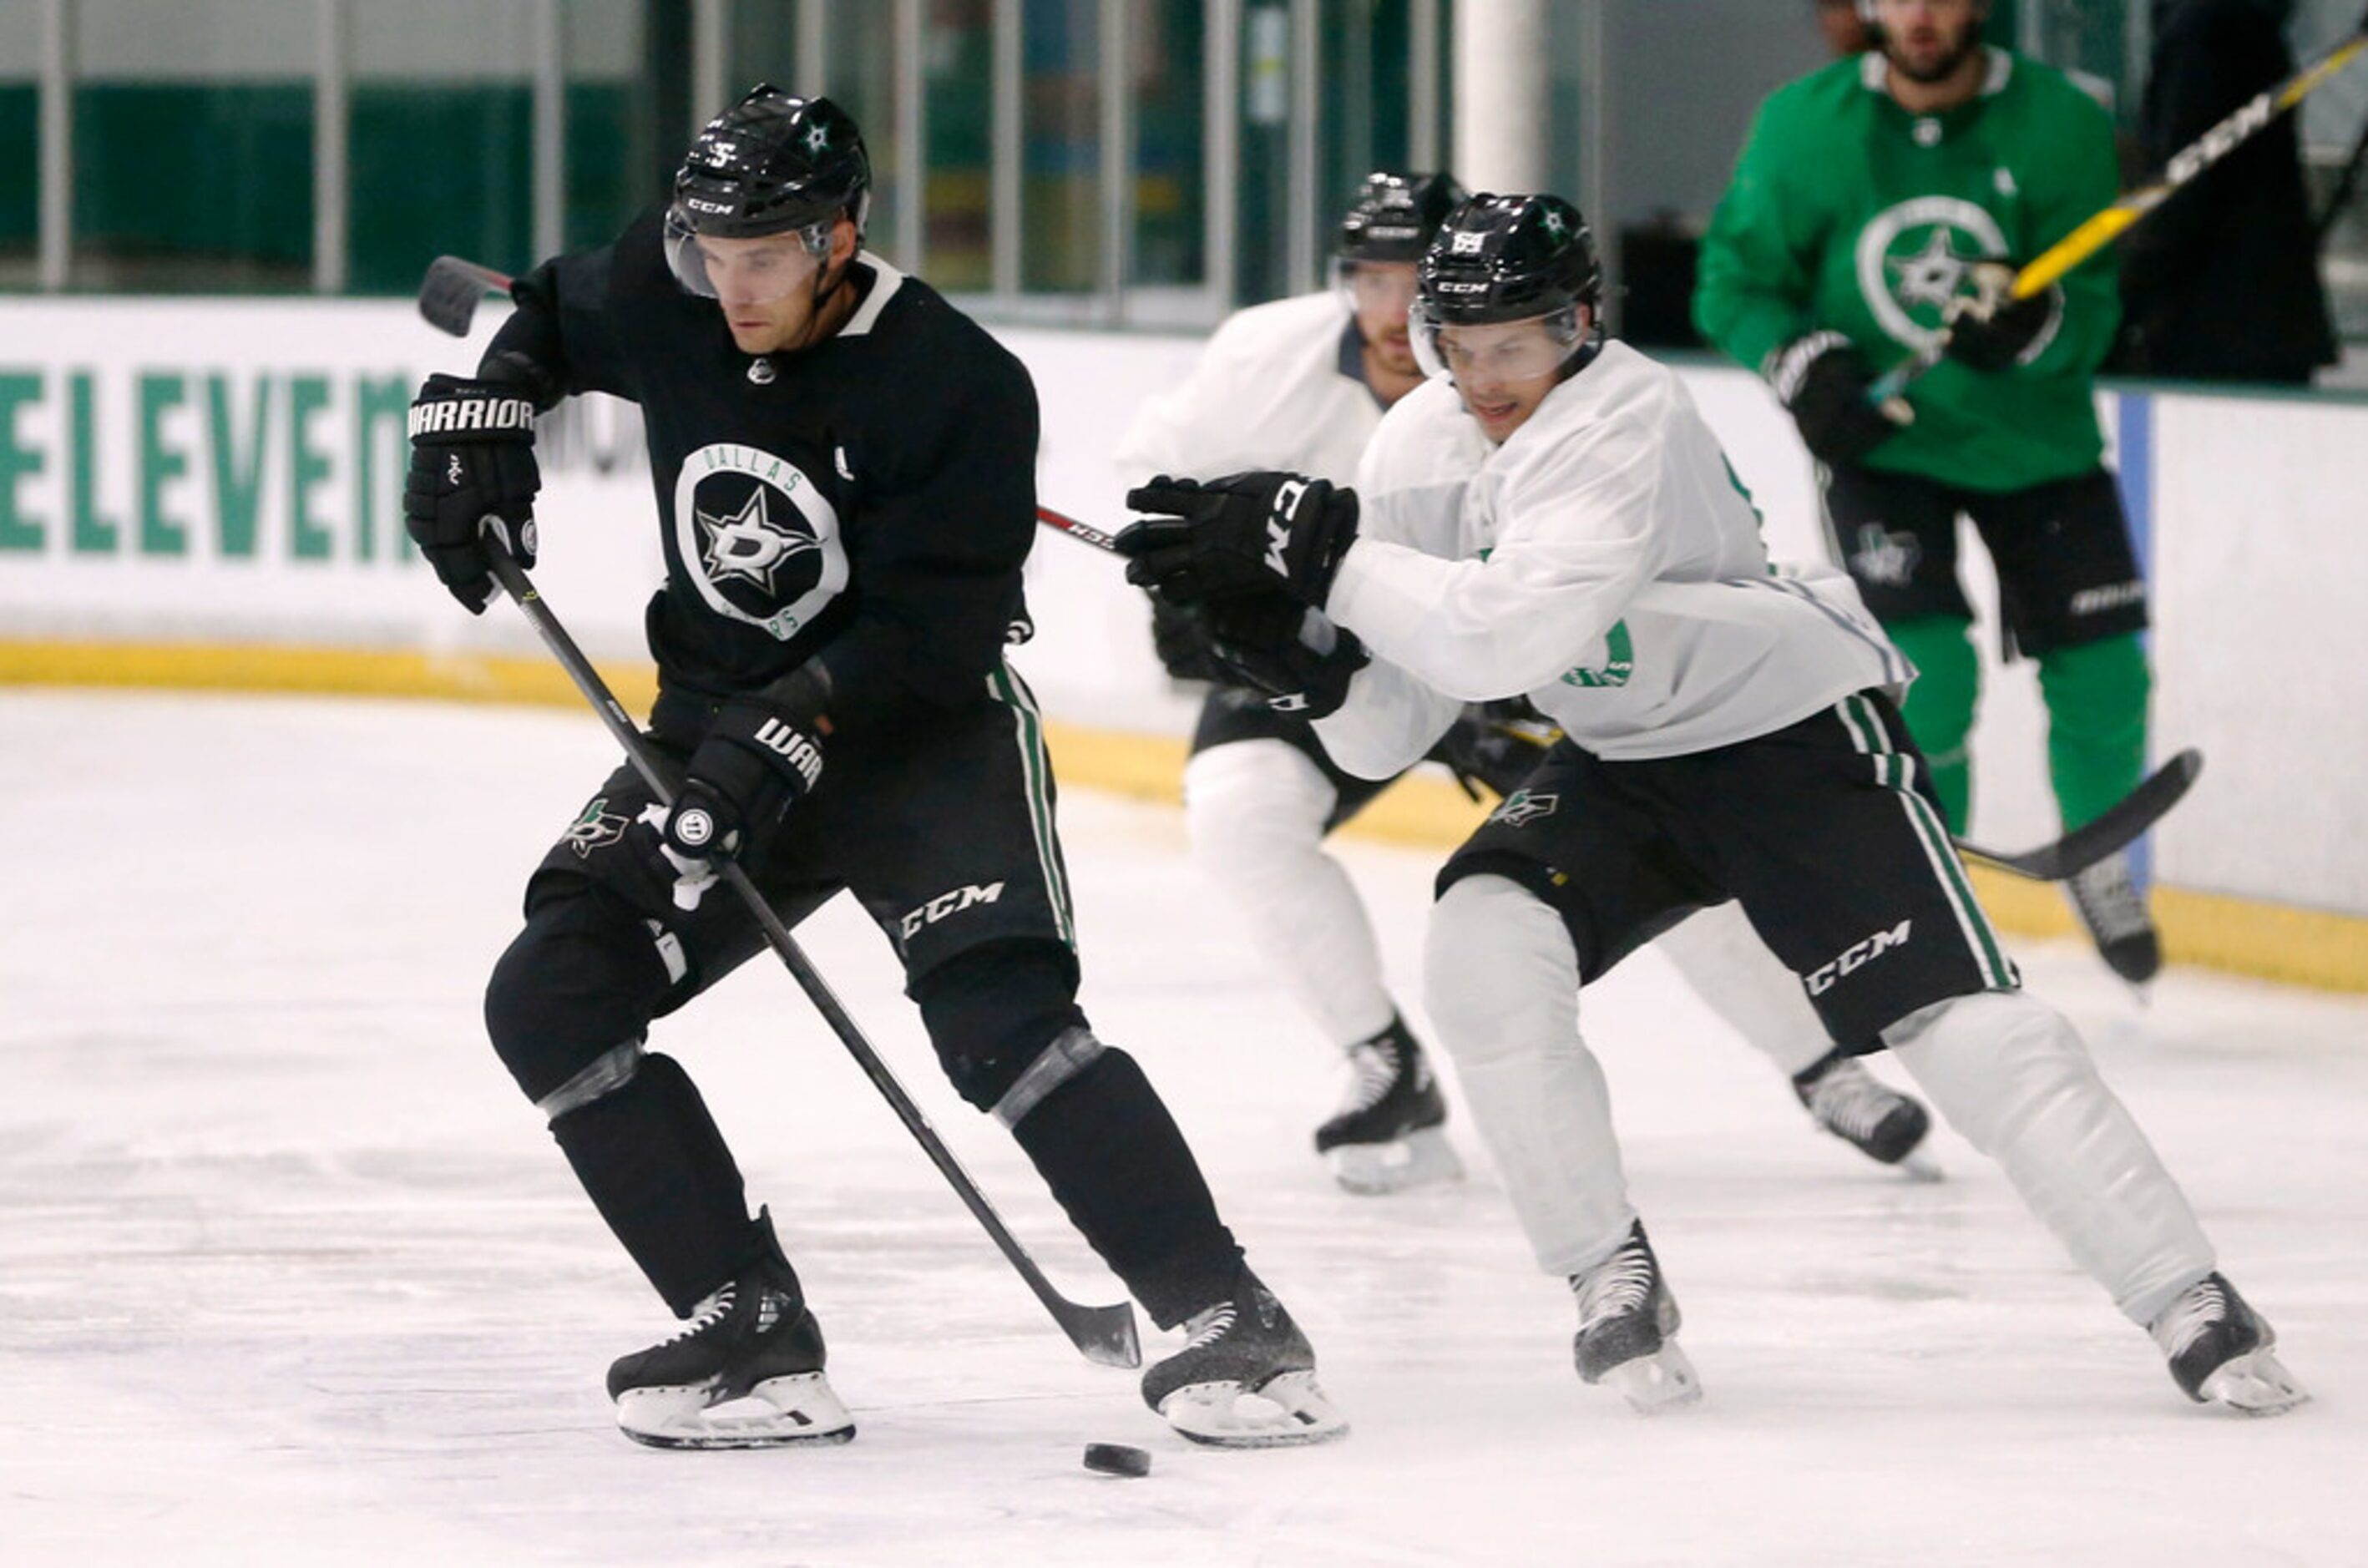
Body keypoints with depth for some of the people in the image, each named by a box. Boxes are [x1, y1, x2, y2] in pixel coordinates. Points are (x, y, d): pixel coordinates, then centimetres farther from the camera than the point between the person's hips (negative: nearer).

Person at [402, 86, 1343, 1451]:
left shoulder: (958, 384, -21)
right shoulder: (665, 305, -5)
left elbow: (933, 629, -24)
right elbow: (538, 317, 18)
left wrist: (792, 727, -36)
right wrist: (477, 415, -1)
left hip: (925, 728, -6)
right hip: (721, 726, 6)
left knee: (999, 1013, -26)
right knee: (550, 997, -11)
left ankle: (1230, 1327, -20)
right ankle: (753, 1336, -10)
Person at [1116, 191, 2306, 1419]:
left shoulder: (1627, 423, -27)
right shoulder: (1419, 453, -4)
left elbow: (1501, 636, -40)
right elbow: (1384, 735, -3)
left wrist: (1326, 553, -37)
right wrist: (1304, 649, -23)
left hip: (1797, 734, -6)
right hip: (1621, 766, 6)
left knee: (1960, 1025, -16)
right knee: (1483, 948, -19)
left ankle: (2185, 1300, -7)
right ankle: (1613, 1281, -5)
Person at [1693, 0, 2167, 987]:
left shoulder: (2061, 124, -13)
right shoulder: (1804, 126, -11)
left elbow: (2091, 308, -15)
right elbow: (1734, 282, -4)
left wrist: (2037, 325, -38)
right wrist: (1803, 365, -22)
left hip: (2036, 436, 1)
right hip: (1881, 440, -1)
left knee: (2102, 674, 2)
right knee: (1925, 673, -16)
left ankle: (2099, 863, 31)